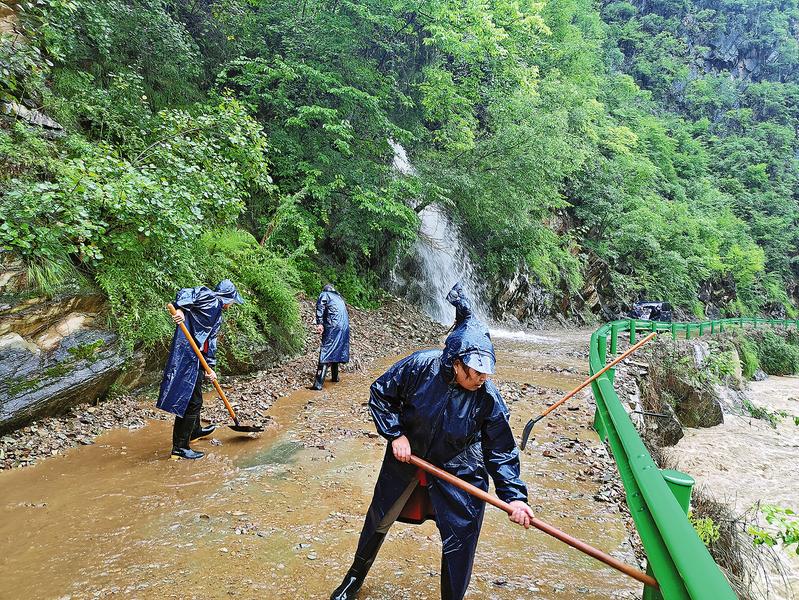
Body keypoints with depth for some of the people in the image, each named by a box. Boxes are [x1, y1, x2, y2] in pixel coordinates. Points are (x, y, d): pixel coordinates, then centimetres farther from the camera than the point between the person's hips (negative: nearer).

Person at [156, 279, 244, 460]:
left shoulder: (216, 314, 22)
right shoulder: (209, 298, -6)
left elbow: (210, 341, 23)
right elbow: (185, 293, -22)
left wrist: (210, 367, 20)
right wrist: (180, 309, -37)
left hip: (196, 358, 10)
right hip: (187, 355, -10)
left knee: (194, 398, 27)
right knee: (190, 401, -5)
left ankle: (195, 431, 47)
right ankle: (179, 448, 1)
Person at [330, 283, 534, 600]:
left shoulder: (488, 398, -24)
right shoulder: (419, 366, -27)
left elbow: (501, 451, -15)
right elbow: (380, 393, -12)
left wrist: (514, 496, -22)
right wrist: (395, 434, -18)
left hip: (457, 471, -1)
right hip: (406, 456, 1)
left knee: (460, 538, 0)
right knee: (379, 520, 19)